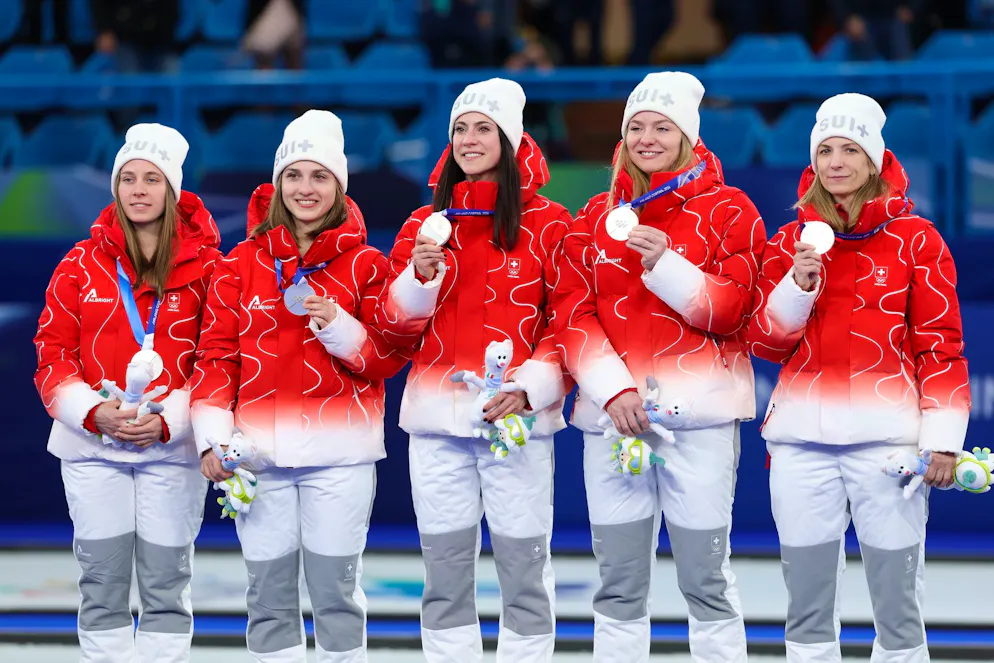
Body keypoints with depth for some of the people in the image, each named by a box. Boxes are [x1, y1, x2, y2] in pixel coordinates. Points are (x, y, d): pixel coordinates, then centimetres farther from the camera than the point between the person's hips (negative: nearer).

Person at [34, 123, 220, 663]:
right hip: (92, 447, 1)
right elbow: (53, 355, 3)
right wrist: (94, 411, -14)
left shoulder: (204, 266, 0)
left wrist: (168, 419, -15)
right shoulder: (83, 263, 4)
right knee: (103, 583, 3)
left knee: (165, 585, 4)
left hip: (172, 446, -1)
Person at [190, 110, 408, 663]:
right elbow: (217, 353, 6)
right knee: (269, 591, 4)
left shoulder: (365, 264, 4)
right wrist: (214, 436, -4)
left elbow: (390, 358, 2)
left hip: (338, 450, -2)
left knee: (336, 589, 1)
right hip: (259, 451, 2)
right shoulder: (242, 264, 8)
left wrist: (339, 327, -15)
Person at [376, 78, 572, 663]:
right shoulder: (426, 225, 12)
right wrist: (421, 277, -9)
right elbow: (396, 327, 10)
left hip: (518, 418, -3)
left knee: (524, 567, -3)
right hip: (437, 418, 3)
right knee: (445, 572, 6)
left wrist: (531, 386, -14)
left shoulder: (548, 224, 1)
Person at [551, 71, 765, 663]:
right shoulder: (597, 216, 14)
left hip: (700, 410, -3)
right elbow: (573, 315, 7)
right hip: (611, 409, 3)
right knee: (619, 583, 4)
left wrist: (666, 266, -17)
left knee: (706, 576, -3)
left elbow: (729, 311, -3)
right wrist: (613, 389, -8)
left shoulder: (728, 211, 5)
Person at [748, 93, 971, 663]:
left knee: (897, 601, -4)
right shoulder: (791, 241, 12)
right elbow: (765, 343, 9)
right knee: (808, 602, 7)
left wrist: (942, 437, -6)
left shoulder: (915, 238, 2)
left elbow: (942, 344, 0)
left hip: (886, 434, -3)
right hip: (803, 436, 3)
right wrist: (798, 285, -8)